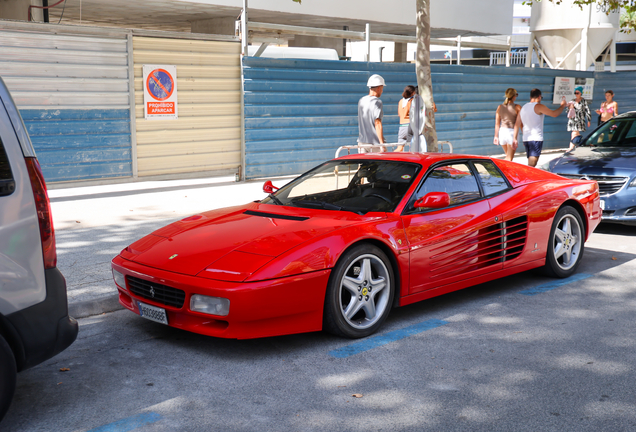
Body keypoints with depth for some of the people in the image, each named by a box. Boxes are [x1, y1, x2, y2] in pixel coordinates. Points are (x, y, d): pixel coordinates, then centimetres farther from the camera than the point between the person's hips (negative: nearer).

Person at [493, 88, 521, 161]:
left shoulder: (500, 107, 4)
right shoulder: (517, 107, -8)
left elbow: (497, 123, 7)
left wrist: (496, 136, 15)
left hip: (502, 131, 5)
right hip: (512, 132, -5)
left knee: (508, 156, 23)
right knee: (509, 158, 1)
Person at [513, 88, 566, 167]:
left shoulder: (523, 108, 14)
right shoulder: (538, 106, -8)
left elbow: (517, 124, 13)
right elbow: (554, 114, -10)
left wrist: (514, 138, 13)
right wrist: (562, 106, 8)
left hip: (526, 139, 8)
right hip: (536, 139, -8)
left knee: (530, 163, 13)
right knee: (532, 164, -14)